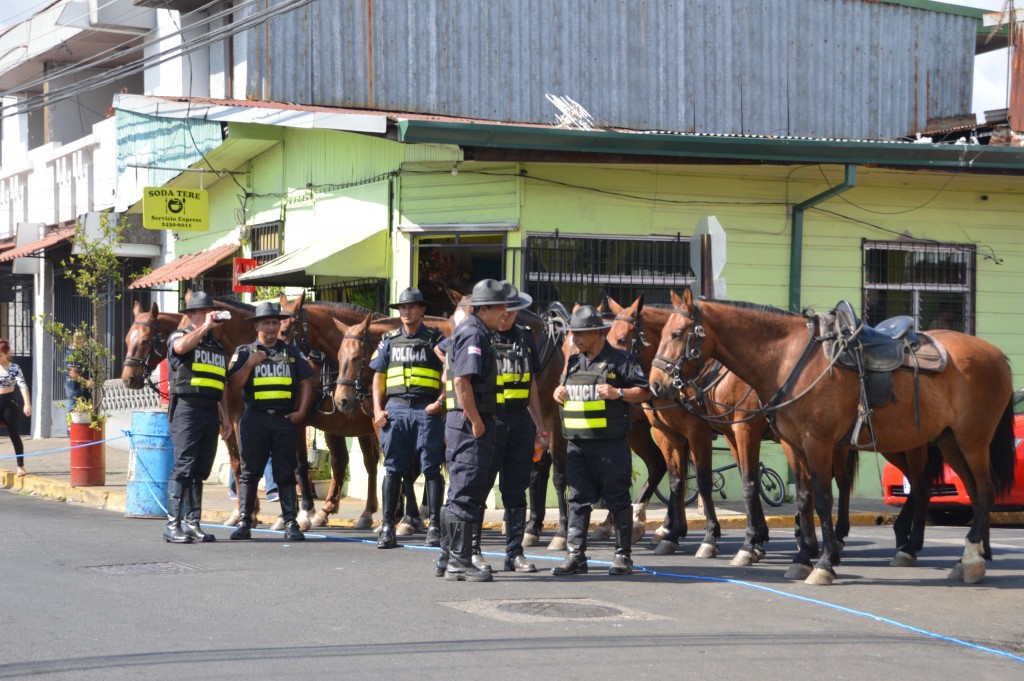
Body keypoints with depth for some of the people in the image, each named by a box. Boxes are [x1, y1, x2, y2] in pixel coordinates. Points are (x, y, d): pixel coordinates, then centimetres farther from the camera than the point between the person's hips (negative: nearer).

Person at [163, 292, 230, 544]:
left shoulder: (217, 346, 22)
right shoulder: (179, 335, 5)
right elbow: (182, 346, -23)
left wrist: (226, 416, 16)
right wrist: (206, 326, -19)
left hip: (211, 412, 6)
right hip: (187, 407, -6)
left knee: (200, 471, 8)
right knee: (183, 467, -12)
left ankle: (192, 523, 12)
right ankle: (173, 525, -12)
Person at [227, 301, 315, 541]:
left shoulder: (292, 352, 12)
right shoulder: (245, 352, 8)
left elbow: (306, 383, 9)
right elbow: (233, 385, -2)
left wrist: (301, 412, -1)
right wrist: (250, 364, -15)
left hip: (285, 418, 1)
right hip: (254, 418, -1)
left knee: (285, 473, 2)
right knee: (250, 471, 1)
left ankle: (290, 523, 3)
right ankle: (244, 522, 4)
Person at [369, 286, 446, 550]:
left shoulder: (435, 339, 4)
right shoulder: (389, 341, 13)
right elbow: (379, 378, 15)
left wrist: (440, 402, -13)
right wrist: (377, 409, 3)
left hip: (426, 410, -3)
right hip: (395, 410, 3)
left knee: (431, 468, -3)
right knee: (393, 470, 3)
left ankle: (434, 527, 0)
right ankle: (387, 527, 6)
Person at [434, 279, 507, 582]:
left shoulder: (467, 331, 18)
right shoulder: (474, 335, -14)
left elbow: (452, 377, 24)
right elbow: (461, 381, -24)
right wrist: (477, 422, -20)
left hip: (463, 421, 11)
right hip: (470, 422, -11)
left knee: (459, 493, 16)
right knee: (466, 493, -7)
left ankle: (448, 558, 22)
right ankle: (459, 561, -4)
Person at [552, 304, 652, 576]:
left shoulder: (620, 361, -4)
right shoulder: (573, 363, 15)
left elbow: (645, 392, -4)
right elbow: (565, 391, 29)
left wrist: (618, 393, -18)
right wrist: (559, 393, 7)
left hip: (610, 445, -6)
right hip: (577, 446, 6)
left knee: (617, 500, 2)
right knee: (578, 500, 4)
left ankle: (623, 556, 9)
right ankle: (576, 556, 6)